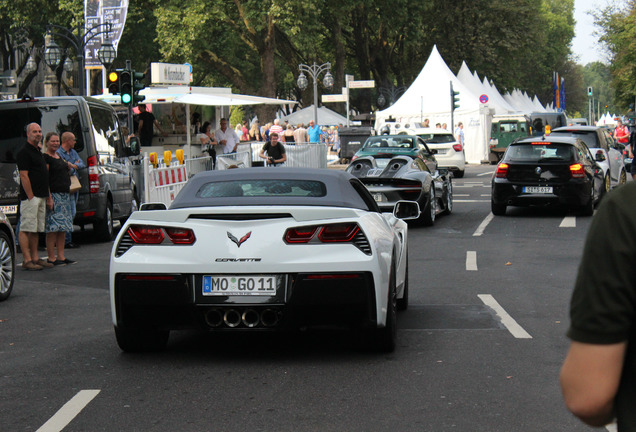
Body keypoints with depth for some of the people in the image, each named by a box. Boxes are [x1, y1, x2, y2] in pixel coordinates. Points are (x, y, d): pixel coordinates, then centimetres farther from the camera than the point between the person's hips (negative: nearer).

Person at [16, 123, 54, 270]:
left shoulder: (38, 152, 20)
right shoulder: (24, 152, -9)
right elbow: (24, 176, -15)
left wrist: (48, 197, 20)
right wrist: (30, 197, -19)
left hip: (41, 197, 10)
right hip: (30, 197, -10)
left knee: (36, 230, 11)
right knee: (26, 229, -8)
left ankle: (35, 258, 14)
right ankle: (27, 260, -10)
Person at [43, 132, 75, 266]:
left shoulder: (59, 156, 18)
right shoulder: (45, 158, -8)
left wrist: (69, 167, 10)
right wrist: (49, 197, -22)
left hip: (64, 195, 9)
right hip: (53, 194, -9)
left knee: (63, 227, 9)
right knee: (53, 227, -9)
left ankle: (61, 256, 13)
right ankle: (51, 257, -7)